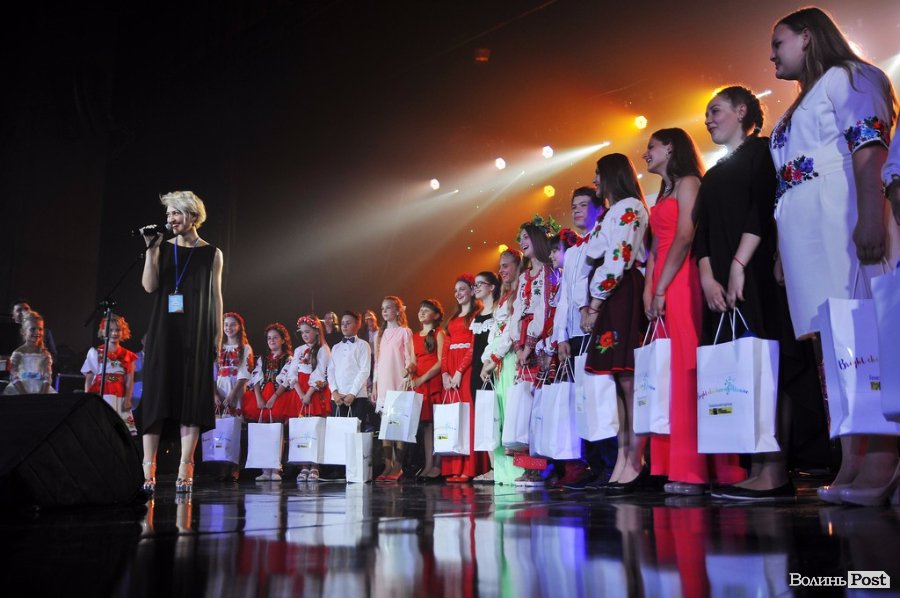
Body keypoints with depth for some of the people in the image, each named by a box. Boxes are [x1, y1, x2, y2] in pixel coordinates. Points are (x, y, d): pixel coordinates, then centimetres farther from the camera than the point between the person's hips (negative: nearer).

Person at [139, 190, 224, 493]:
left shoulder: (211, 254, 7)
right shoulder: (163, 248, 10)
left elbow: (216, 296, 7)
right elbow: (149, 286, -2)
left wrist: (218, 334, 0)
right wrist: (151, 249, -7)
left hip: (197, 334, -1)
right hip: (164, 332, 1)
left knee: (192, 398, -2)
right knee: (156, 395, -2)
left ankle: (184, 470, 1)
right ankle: (148, 469, 1)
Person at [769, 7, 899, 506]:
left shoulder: (846, 76, 6)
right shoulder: (796, 112, 30)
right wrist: (781, 253, 18)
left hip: (839, 218, -8)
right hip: (803, 232, 8)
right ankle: (853, 464, -3)